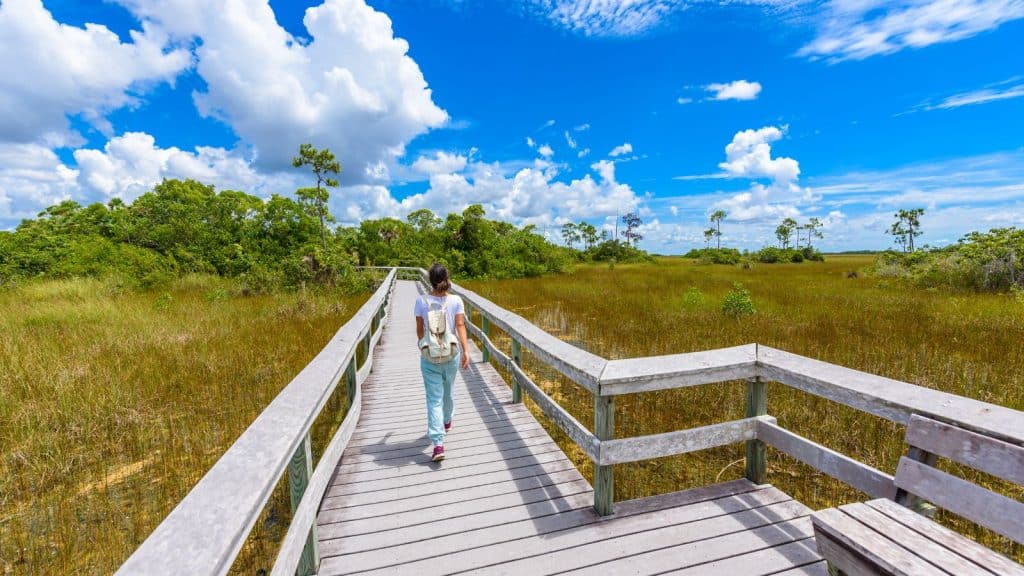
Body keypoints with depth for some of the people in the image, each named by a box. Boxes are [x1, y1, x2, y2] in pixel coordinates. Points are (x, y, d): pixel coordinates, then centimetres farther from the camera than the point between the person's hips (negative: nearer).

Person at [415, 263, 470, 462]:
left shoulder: (421, 301, -6)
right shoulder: (456, 301, -7)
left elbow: (419, 329, 3)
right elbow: (460, 326, -15)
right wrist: (465, 351, -17)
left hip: (429, 356, -1)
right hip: (451, 354, 1)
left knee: (434, 398, 2)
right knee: (447, 391, 24)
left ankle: (438, 444, -6)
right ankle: (446, 422, 48)